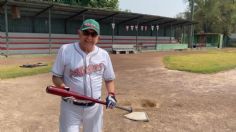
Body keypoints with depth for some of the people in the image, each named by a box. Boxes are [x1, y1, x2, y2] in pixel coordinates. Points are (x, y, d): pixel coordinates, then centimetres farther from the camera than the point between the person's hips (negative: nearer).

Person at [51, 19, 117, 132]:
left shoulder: (103, 54, -1)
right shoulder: (65, 50, -9)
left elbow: (109, 79, 9)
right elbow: (56, 76, -3)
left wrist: (111, 95, -8)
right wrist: (64, 89, -22)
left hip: (95, 107, 3)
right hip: (71, 107, -3)